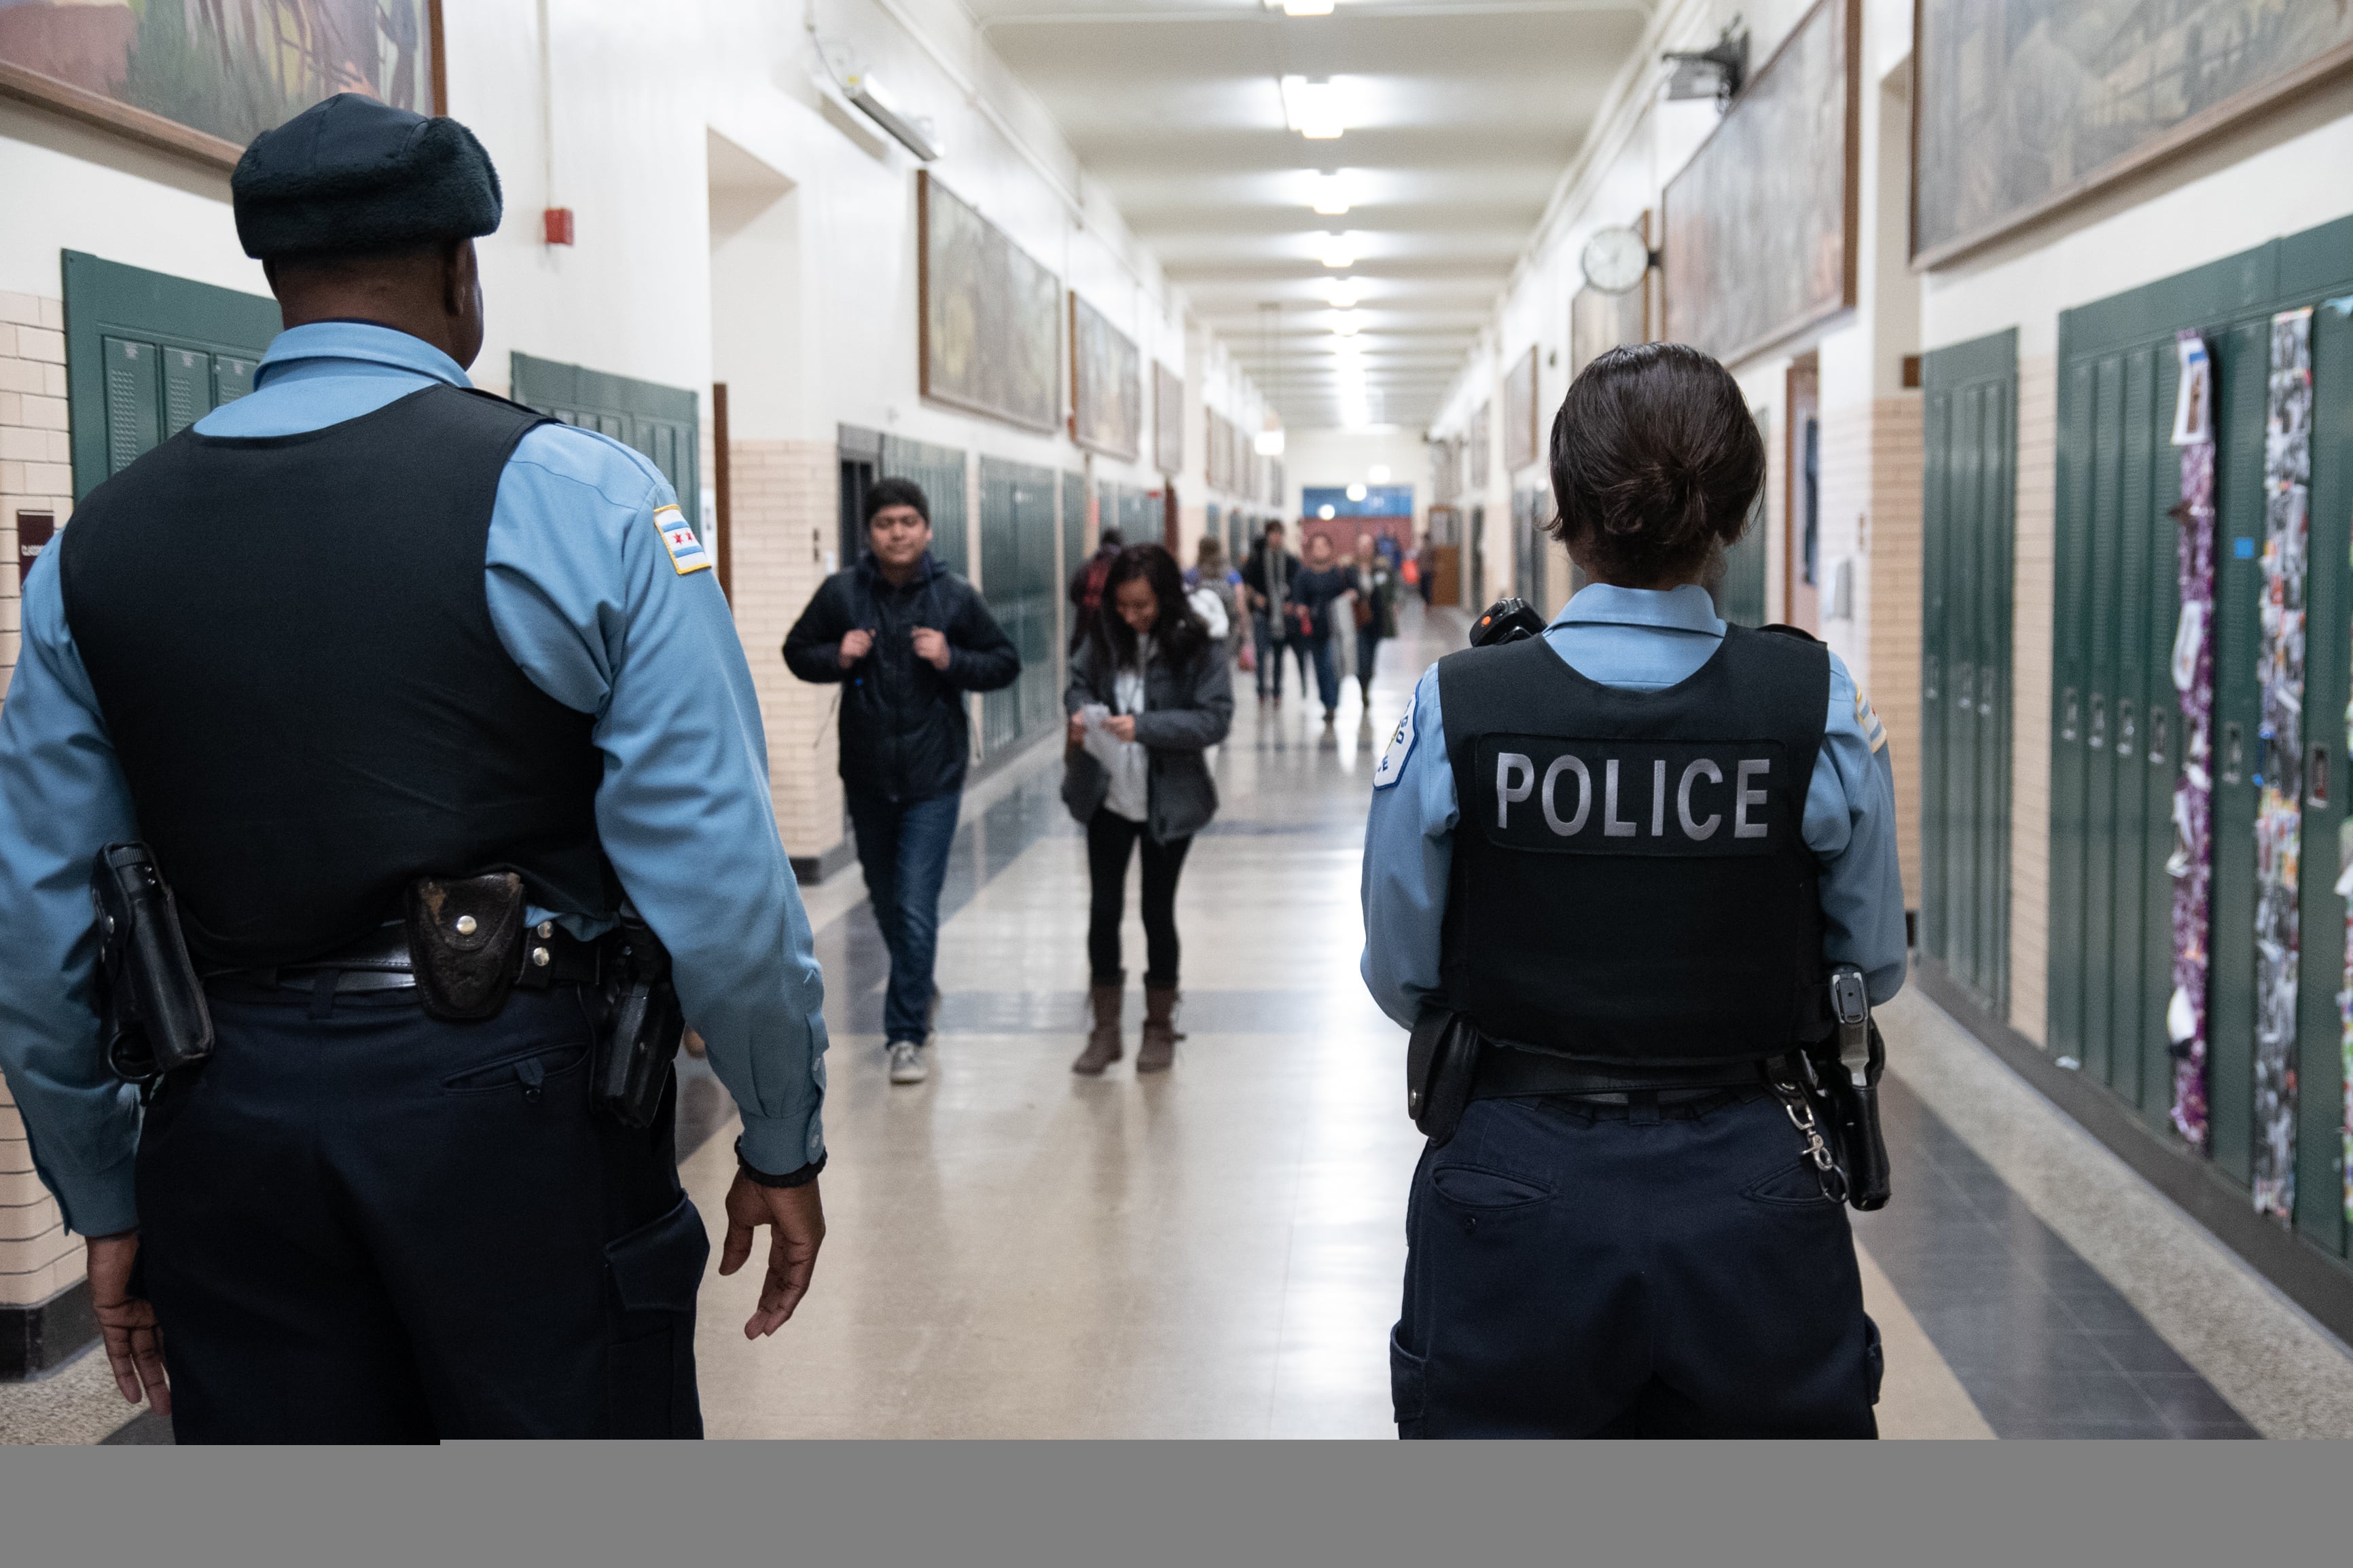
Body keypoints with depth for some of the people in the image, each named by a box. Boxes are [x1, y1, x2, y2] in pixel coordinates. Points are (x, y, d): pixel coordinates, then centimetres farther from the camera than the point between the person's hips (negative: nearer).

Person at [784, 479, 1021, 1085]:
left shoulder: (955, 596, -5)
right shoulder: (840, 592, -2)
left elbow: (1006, 663, 3)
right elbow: (796, 651, 10)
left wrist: (952, 661, -14)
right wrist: (836, 658, -10)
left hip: (933, 776, -3)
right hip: (866, 774, 3)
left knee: (916, 909, -9)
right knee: (886, 901, 18)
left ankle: (906, 1034, 0)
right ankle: (920, 991, 43)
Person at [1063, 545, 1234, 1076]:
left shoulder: (1196, 647, -14)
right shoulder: (1106, 637, -4)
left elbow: (1215, 718, -17)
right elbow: (1079, 682, 11)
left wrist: (1144, 727, -26)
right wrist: (1080, 711, -12)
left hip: (1168, 801, -3)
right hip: (1108, 797, 3)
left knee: (1157, 911, 10)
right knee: (1104, 909, 7)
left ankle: (1160, 1027, 27)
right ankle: (1105, 1029, 20)